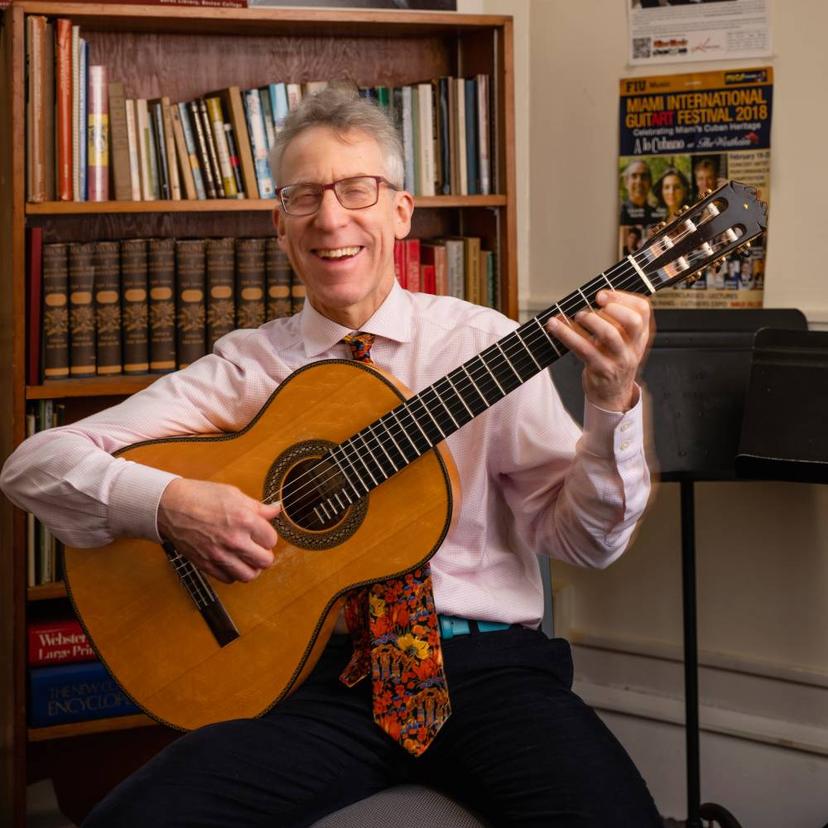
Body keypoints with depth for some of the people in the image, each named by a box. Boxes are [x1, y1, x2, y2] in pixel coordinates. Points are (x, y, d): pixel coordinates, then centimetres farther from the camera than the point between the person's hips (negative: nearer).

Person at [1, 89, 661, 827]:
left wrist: (612, 404, -14)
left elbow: (587, 541, 3)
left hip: (484, 662, 0)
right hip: (315, 668, 1)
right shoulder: (246, 368, 9)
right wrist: (169, 503, -14)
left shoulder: (483, 342, 8)